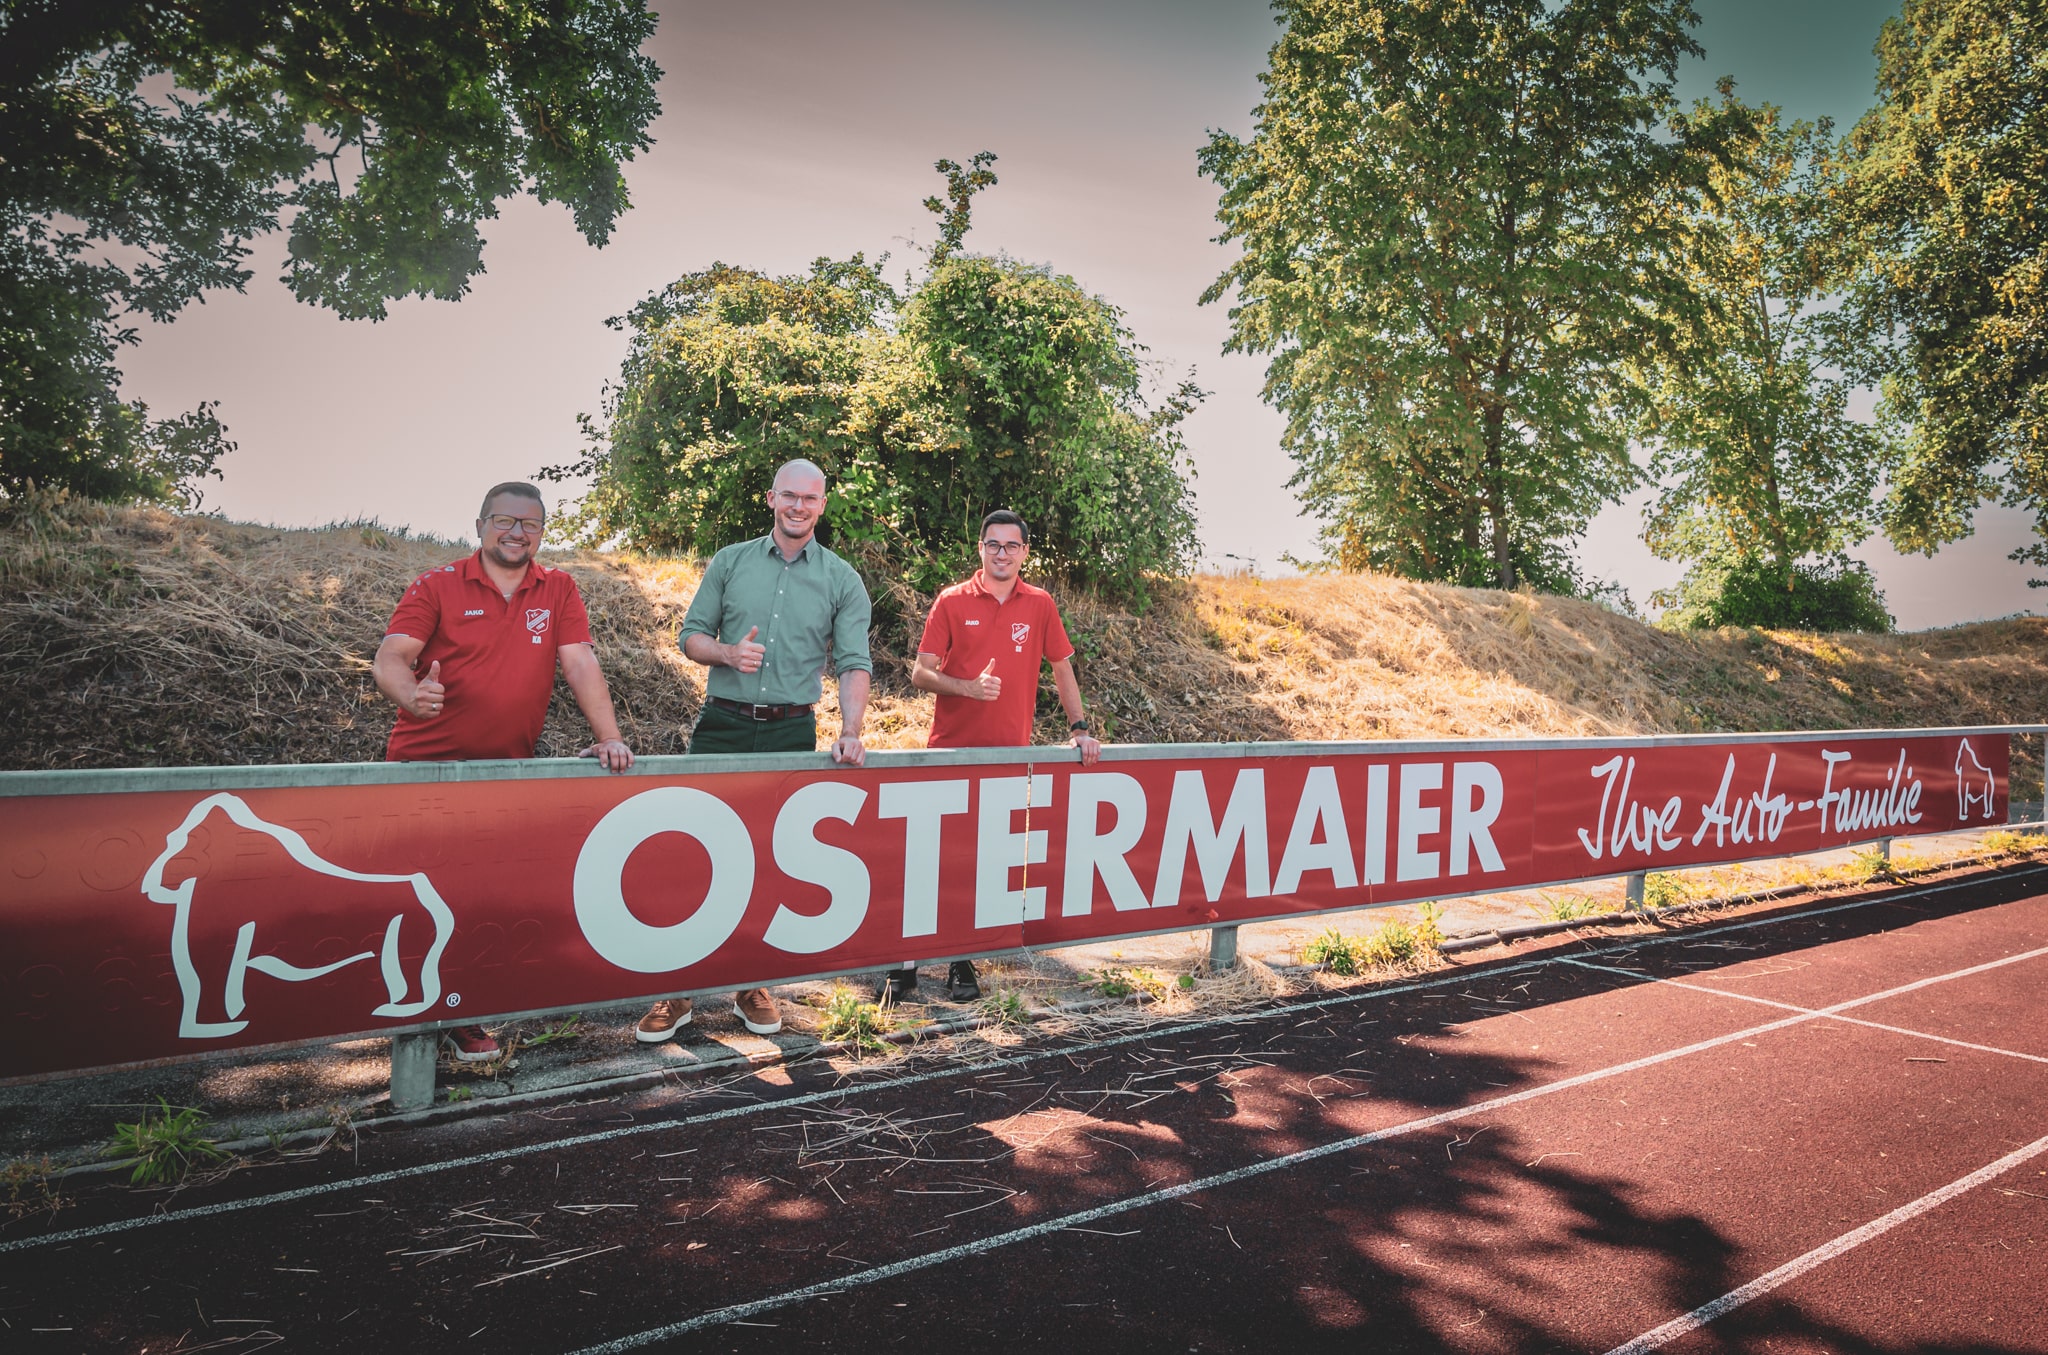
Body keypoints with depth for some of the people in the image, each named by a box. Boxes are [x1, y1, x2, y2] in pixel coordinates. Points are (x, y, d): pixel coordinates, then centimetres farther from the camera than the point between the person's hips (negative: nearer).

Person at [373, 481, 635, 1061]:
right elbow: (388, 659, -9)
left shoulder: (559, 590, 6)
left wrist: (610, 737, -14)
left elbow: (580, 663, -2)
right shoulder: (437, 586, 0)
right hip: (425, 765, -2)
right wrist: (411, 694, -33)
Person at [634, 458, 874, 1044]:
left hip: (792, 733, 0)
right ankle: (676, 990, 8)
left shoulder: (841, 580, 5)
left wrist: (850, 732, -17)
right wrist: (729, 653, -12)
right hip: (722, 726, 0)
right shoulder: (730, 562, 8)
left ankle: (752, 985, 22)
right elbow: (691, 634, 10)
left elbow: (854, 663, -2)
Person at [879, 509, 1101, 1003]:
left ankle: (963, 962, 18)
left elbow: (1062, 668, 16)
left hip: (1008, 755, 2)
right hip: (949, 750, -1)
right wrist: (968, 687, -17)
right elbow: (920, 674, 0)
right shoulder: (952, 602, 1)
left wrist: (1080, 727, 9)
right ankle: (904, 962, 8)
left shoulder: (1040, 605, 7)